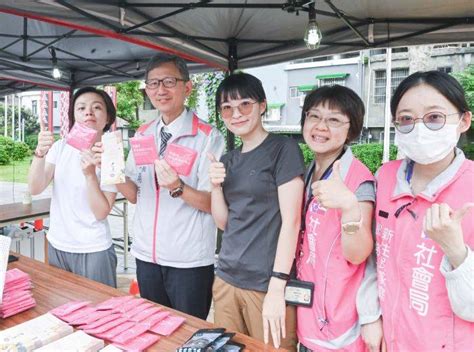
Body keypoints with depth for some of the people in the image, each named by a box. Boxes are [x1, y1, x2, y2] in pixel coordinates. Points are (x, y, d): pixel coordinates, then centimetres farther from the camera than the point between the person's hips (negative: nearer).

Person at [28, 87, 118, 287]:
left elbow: (101, 213, -15)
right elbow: (35, 189, -9)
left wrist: (90, 174, -27)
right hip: (56, 246, 4)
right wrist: (40, 153, -24)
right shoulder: (60, 147, 1)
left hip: (94, 251, -3)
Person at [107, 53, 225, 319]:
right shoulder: (142, 135, 6)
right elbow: (135, 194, 9)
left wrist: (178, 188, -31)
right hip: (147, 255, 6)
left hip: (190, 261, -5)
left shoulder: (209, 137, -12)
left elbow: (212, 204, -14)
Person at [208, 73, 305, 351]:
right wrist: (216, 185, -6)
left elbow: (291, 221, -14)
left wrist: (277, 288, -16)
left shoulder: (284, 148, -9)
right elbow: (224, 223, 11)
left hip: (267, 285, -6)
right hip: (226, 279, 6)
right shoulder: (229, 160, 10)